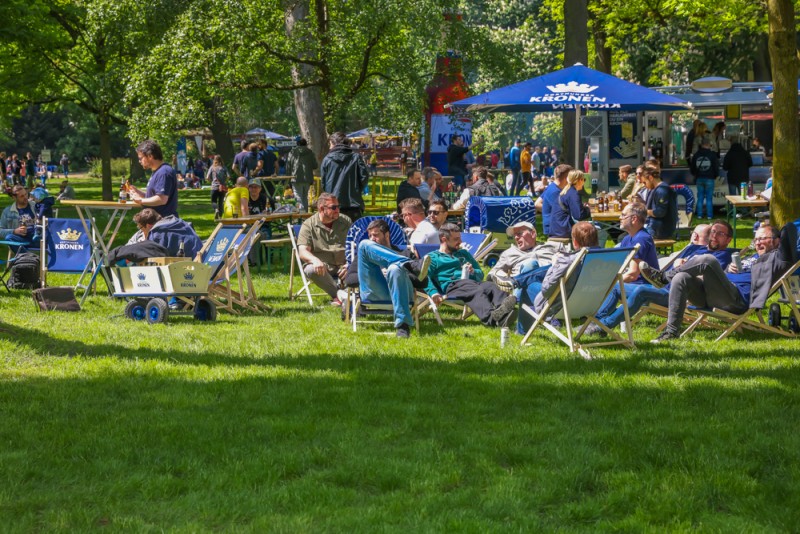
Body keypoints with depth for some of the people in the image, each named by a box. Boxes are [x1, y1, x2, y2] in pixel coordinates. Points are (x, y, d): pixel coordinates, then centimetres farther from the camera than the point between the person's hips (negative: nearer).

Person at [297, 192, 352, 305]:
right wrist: (315, 260, -34)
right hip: (321, 266, -2)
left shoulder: (346, 221, 11)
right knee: (311, 270, -36)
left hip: (343, 266, 2)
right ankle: (337, 294, -26)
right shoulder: (309, 225, 1)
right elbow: (303, 252, -10)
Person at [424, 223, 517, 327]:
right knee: (477, 291, -38)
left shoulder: (463, 253, 39)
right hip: (452, 285, -5)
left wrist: (473, 272, 12)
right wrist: (433, 293, -20)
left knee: (490, 286, -31)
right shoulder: (432, 257, 19)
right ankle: (492, 316, -68)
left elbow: (480, 273, 38)